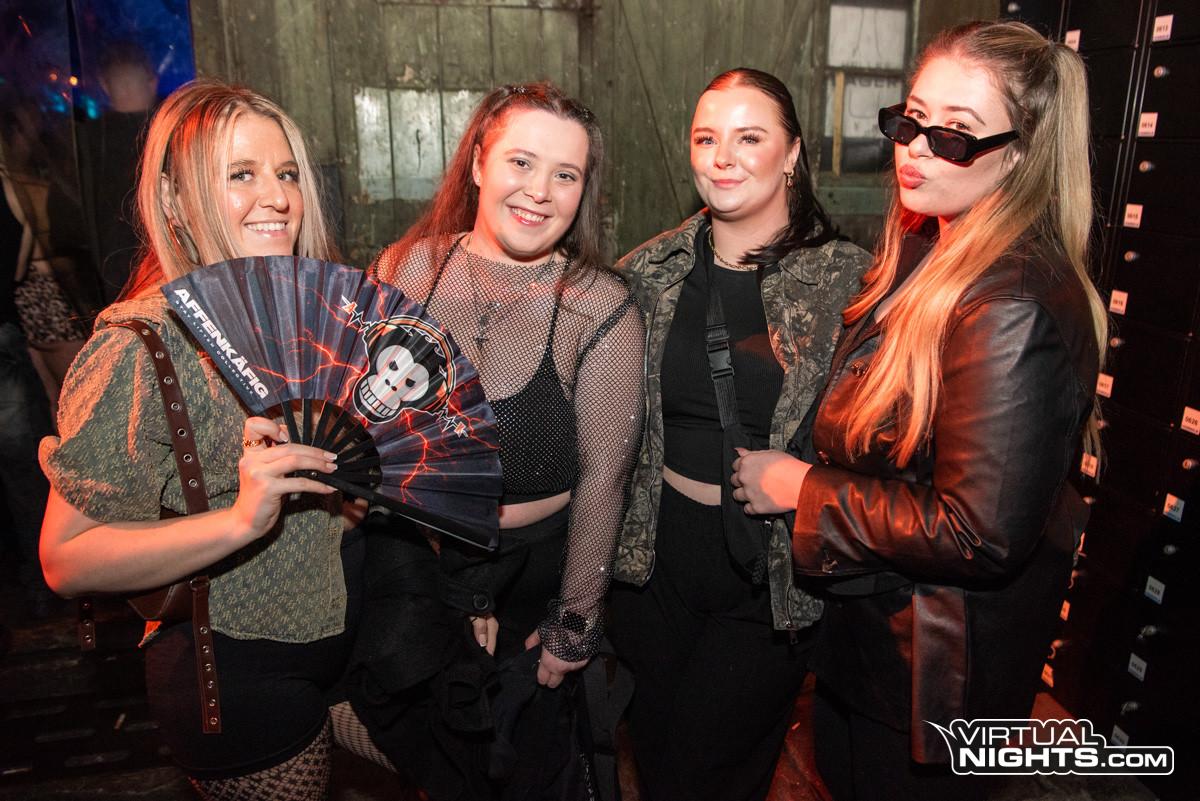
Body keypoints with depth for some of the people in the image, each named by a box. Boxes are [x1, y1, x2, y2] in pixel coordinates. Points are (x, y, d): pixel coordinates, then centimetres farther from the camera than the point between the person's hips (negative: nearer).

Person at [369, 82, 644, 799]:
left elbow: (602, 477, -13)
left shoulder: (602, 309, -17)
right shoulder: (406, 271, -10)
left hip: (540, 566, -2)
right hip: (416, 562, 3)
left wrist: (575, 625, -7)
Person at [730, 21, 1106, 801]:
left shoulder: (1015, 308, -30)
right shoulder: (923, 250, -1)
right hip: (867, 618, 8)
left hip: (934, 662, -8)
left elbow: (981, 533, -31)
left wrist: (800, 487, -23)